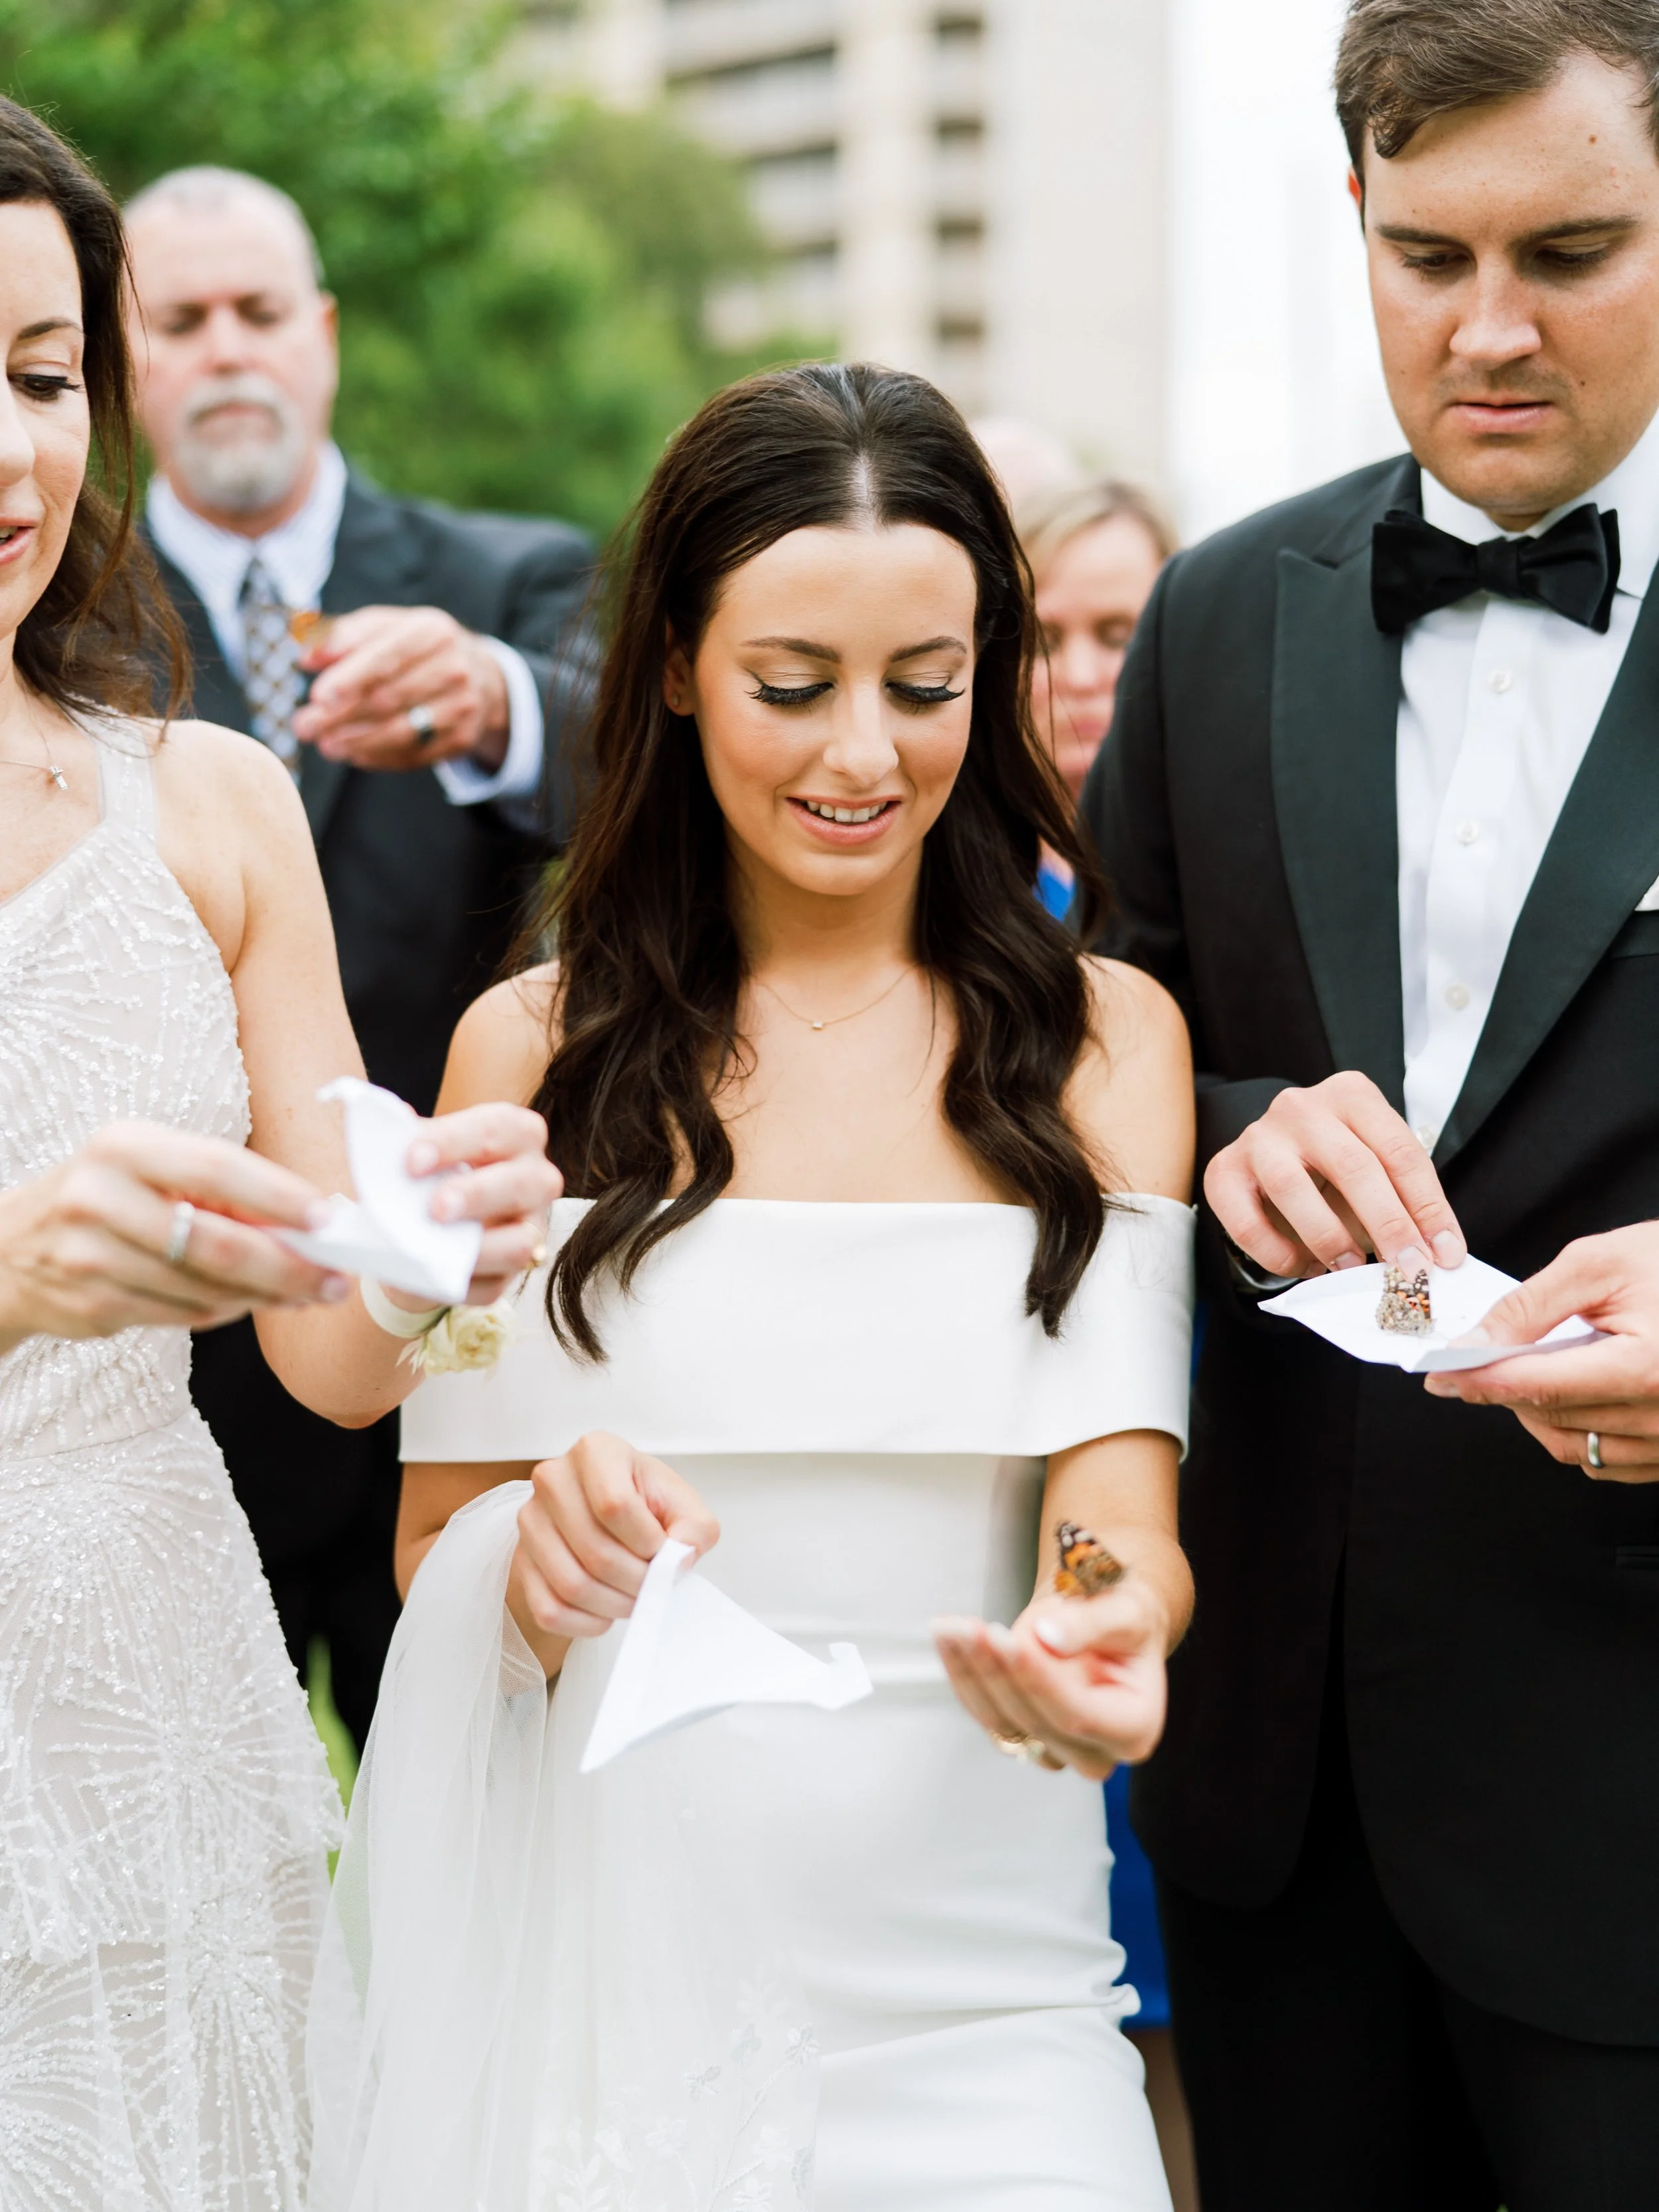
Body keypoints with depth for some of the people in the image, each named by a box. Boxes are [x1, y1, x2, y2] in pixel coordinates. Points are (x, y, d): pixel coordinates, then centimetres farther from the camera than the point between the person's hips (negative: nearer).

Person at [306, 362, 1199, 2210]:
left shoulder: (1101, 1037, 2)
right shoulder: (532, 1048, 2)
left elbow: (1122, 1508, -6)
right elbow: (430, 1553, 4)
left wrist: (1104, 1625, -28)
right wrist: (541, 1543, -18)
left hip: (964, 1967, 0)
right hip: (597, 1939, 0)